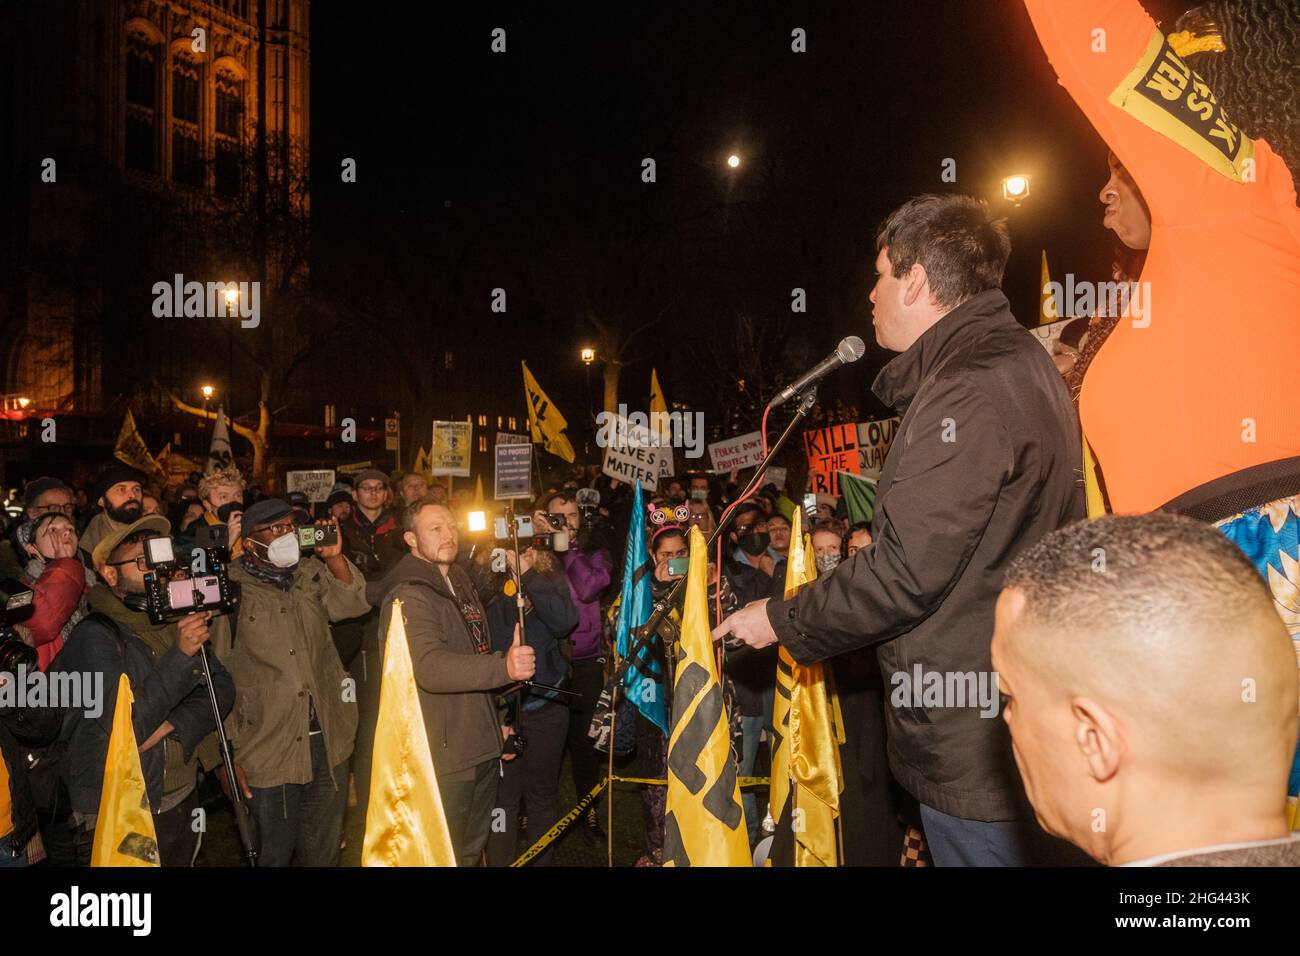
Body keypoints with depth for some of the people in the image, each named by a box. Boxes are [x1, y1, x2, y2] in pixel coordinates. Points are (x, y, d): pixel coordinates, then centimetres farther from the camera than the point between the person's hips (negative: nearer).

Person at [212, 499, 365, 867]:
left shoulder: (311, 572, 6)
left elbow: (353, 604, -3)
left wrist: (334, 558, -16)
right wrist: (227, 755, -9)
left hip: (328, 742, 4)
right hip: (269, 750, -4)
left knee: (323, 850, 19)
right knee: (273, 854, 11)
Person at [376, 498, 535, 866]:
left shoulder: (460, 583, 13)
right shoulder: (408, 596, -18)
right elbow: (431, 668, -35)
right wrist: (504, 667, -46)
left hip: (482, 748, 9)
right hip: (444, 755, -9)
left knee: (472, 850, 22)